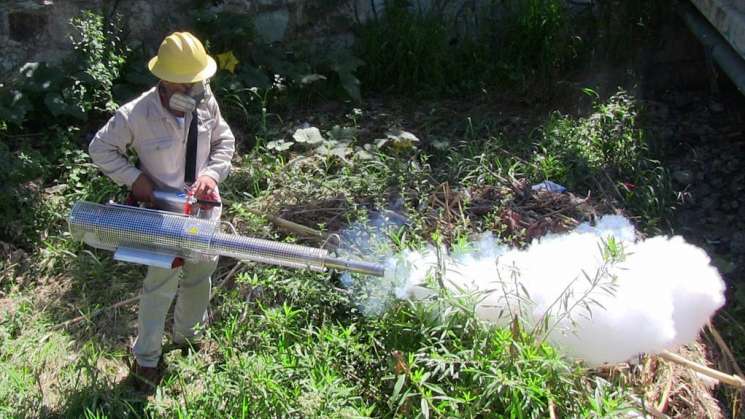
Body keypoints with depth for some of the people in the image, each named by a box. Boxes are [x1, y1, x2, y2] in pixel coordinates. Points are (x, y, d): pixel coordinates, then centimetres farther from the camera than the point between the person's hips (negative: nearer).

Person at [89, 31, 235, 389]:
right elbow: (100, 149, -8)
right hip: (164, 214, -5)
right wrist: (134, 178, -18)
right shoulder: (135, 115, -23)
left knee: (199, 277, 20)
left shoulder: (205, 102, -12)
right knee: (161, 286, 4)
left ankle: (186, 335, 46)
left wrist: (212, 173, -14)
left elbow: (225, 141, 2)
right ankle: (146, 356, 25)